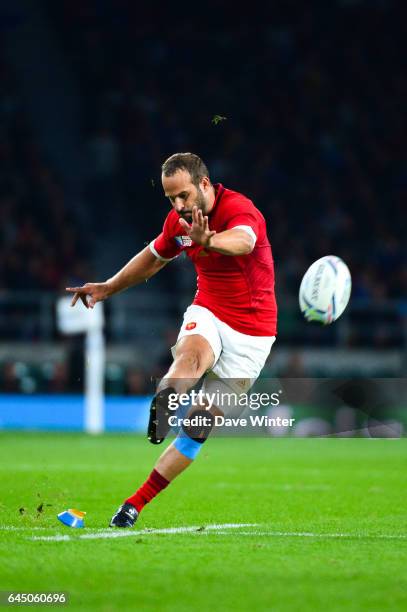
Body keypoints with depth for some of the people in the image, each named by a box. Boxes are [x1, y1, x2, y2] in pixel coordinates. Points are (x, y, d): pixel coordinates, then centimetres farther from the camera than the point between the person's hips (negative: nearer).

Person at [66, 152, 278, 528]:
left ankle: (137, 503, 0)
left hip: (251, 331, -4)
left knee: (202, 425, -5)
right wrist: (109, 288, 21)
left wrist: (209, 241, -69)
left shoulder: (240, 210, -22)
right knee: (193, 352, -35)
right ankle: (163, 407, -64)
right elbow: (153, 258, 22)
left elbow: (243, 242, -48)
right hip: (208, 313, 4)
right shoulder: (180, 221, 0)